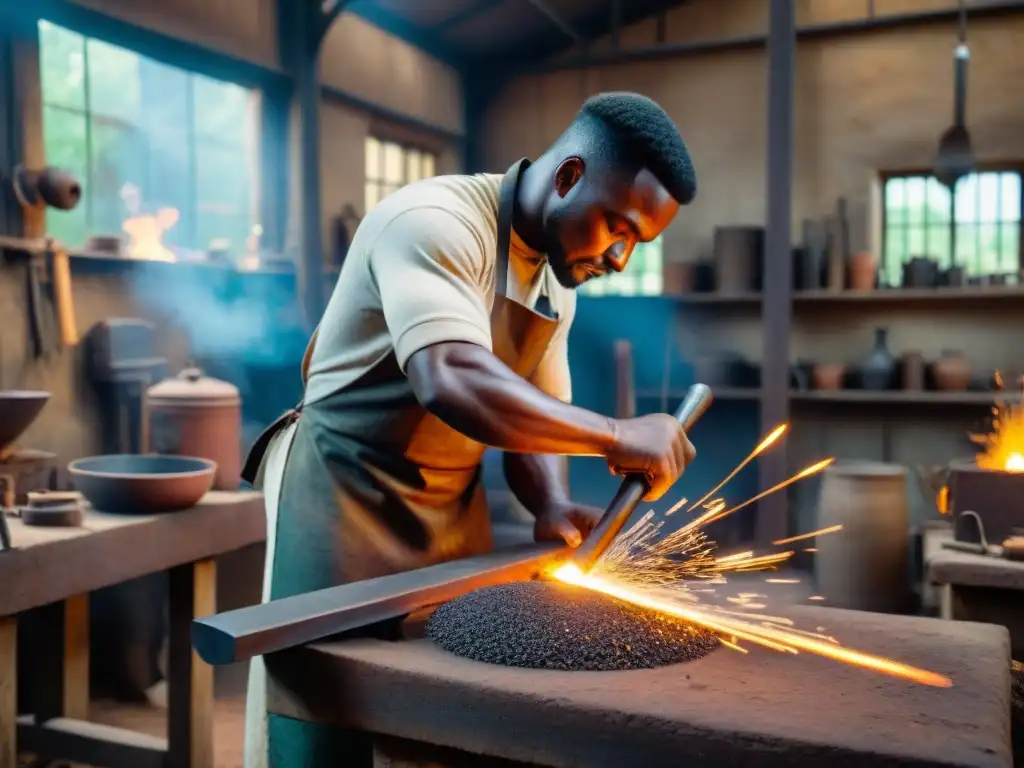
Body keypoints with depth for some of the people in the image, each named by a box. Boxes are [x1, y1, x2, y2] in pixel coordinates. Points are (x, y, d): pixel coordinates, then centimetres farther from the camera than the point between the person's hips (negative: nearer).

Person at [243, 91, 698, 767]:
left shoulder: (560, 282, 6)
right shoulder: (435, 221, -21)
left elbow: (536, 416, 7)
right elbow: (451, 384, -37)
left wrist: (553, 506, -13)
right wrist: (618, 438, -31)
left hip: (455, 509, 8)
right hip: (345, 492, -7)